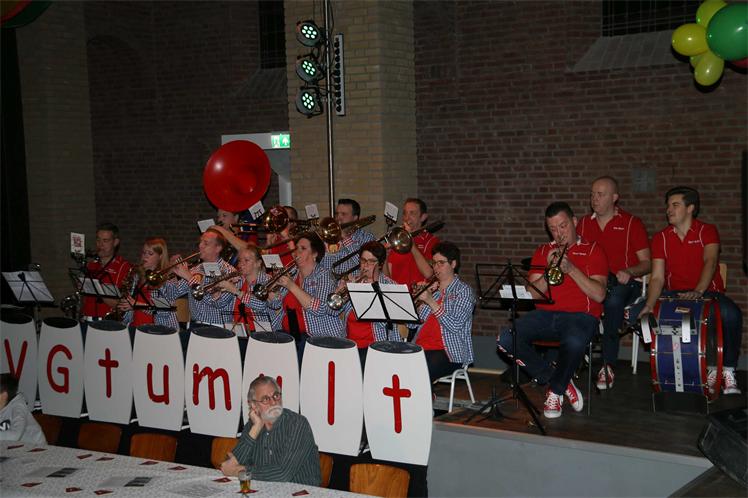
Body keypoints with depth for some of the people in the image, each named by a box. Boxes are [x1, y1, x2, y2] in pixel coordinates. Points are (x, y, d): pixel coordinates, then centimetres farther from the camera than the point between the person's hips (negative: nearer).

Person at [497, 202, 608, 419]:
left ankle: (555, 392, -10)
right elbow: (533, 294, 9)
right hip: (545, 314, 4)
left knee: (574, 342, -40)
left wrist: (571, 269, -13)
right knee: (506, 338, -24)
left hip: (580, 315, -4)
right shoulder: (543, 251, 20)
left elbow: (599, 295, -5)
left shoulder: (593, 250, 9)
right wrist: (549, 270, -7)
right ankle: (557, 379, -8)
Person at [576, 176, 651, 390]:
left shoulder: (632, 223, 4)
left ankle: (608, 366, -29)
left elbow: (646, 263, 2)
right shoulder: (584, 223, 17)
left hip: (624, 282, -3)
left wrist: (629, 272, -18)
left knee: (613, 300, -39)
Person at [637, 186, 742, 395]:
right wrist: (650, 305, -21)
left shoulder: (707, 231, 0)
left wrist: (698, 292, -37)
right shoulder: (660, 238, 6)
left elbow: (710, 261, -18)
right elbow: (657, 278, -2)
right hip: (674, 294, 3)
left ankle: (728, 371, -15)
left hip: (707, 292, -3)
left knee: (731, 314, -36)